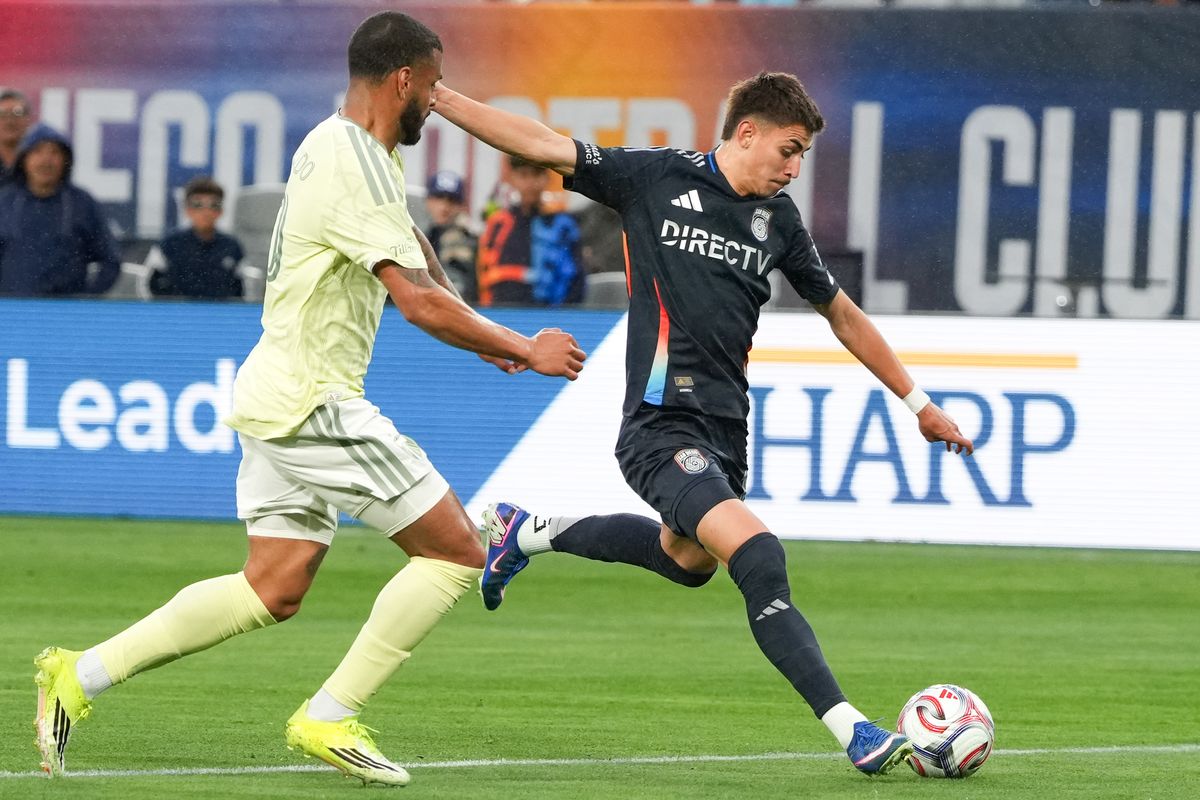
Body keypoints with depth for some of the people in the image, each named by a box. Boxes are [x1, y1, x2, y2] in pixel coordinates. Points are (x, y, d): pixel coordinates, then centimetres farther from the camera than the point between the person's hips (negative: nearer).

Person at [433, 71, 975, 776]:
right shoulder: (656, 177, -5)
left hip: (726, 426, 8)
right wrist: (438, 97, -12)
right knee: (760, 559, -22)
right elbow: (540, 144, -5)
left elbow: (841, 313, 20)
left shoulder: (779, 219, 9)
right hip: (662, 423, -8)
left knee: (689, 559, 26)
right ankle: (853, 730, -25)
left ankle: (529, 533, 46)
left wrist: (919, 405, 23)